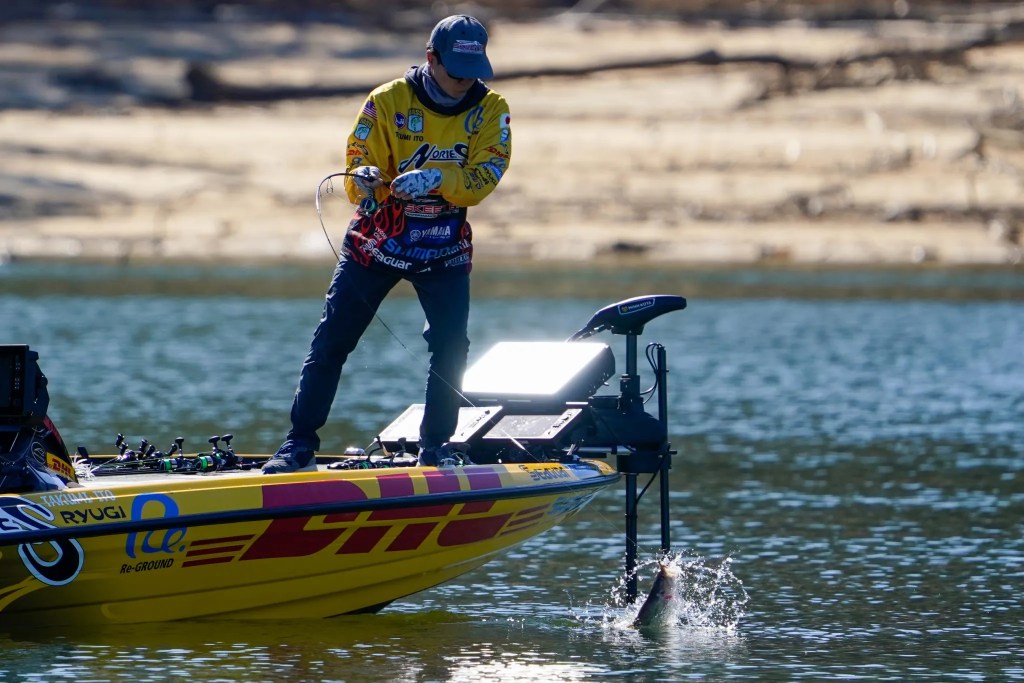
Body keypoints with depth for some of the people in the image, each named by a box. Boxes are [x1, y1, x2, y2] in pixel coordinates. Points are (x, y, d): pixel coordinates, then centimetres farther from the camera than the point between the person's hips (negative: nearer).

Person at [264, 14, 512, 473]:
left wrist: (433, 178, -38)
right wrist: (364, 179, -36)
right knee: (331, 341, -2)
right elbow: (357, 179, -12)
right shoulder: (387, 102, -12)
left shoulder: (490, 111, -8)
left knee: (451, 346, -10)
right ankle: (300, 444, 3)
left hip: (444, 249, 1)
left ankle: (435, 448, 4)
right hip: (376, 241, -1)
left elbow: (484, 176, -21)